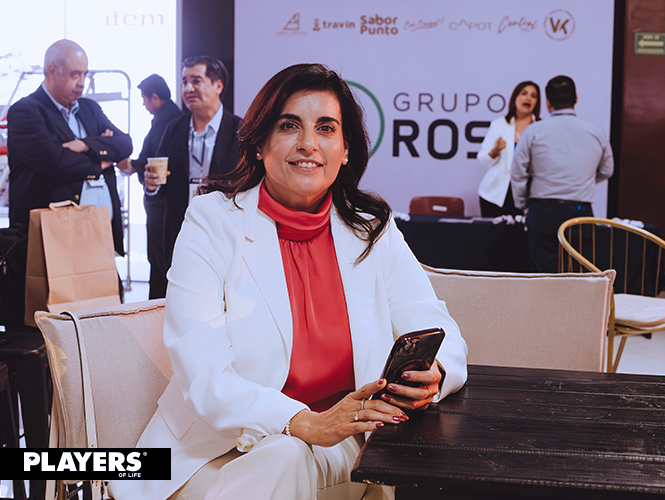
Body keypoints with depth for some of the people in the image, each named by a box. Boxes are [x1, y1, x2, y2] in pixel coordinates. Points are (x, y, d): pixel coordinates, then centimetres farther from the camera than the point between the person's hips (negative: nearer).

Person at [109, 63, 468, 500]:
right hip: (217, 448, -1)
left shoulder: (373, 230, 6)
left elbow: (438, 331, 3)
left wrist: (430, 377, -23)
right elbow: (202, 376, -16)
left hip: (338, 448, 1)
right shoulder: (212, 222, -5)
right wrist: (306, 423, -32)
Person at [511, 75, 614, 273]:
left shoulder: (534, 131, -2)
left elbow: (517, 174, 2)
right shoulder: (596, 133, 5)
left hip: (543, 212, -2)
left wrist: (522, 204, 17)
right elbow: (606, 171, 20)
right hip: (581, 212, 2)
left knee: (545, 276, 1)